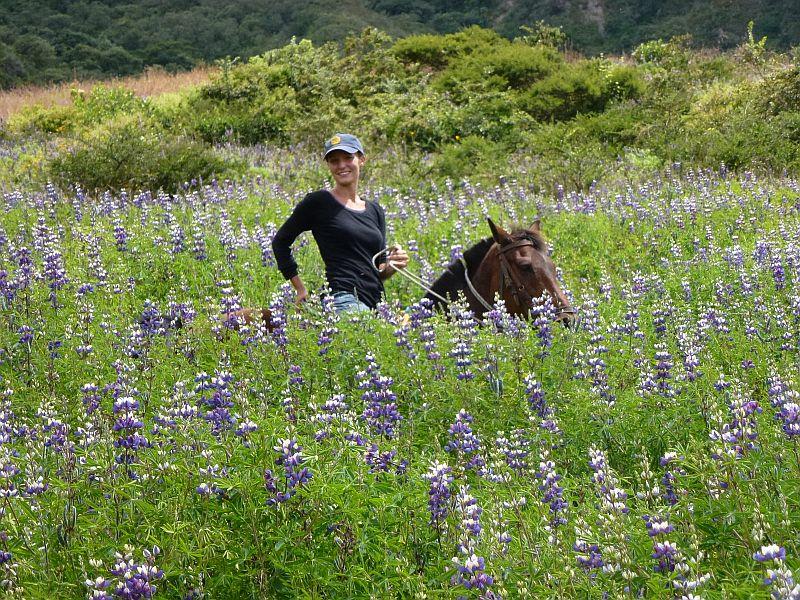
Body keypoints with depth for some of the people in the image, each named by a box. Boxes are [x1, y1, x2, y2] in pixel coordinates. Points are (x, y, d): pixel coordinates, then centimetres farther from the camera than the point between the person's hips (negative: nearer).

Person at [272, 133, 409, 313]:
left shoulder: (375, 211, 20)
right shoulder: (318, 202, 3)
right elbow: (280, 242, 10)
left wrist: (391, 266, 1)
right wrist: (301, 290, 7)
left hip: (375, 301, 7)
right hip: (342, 298, -7)